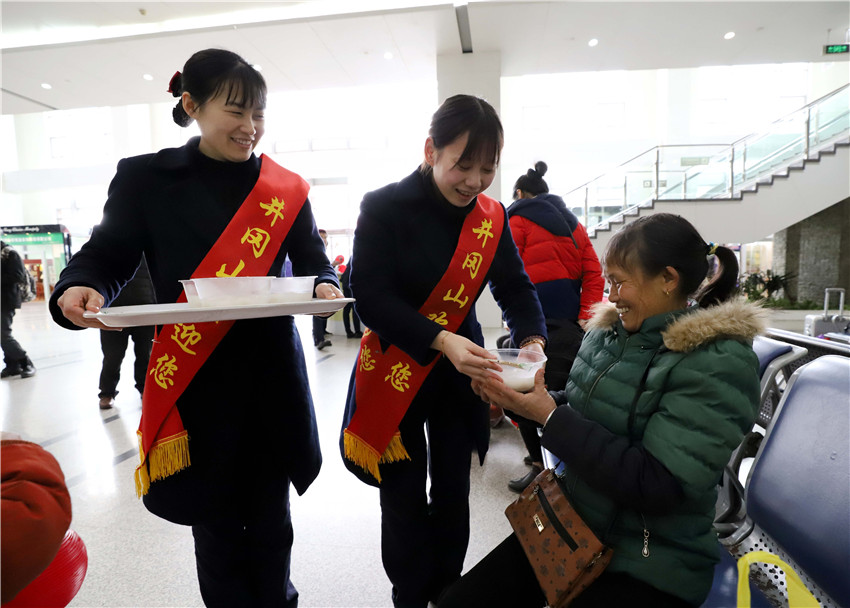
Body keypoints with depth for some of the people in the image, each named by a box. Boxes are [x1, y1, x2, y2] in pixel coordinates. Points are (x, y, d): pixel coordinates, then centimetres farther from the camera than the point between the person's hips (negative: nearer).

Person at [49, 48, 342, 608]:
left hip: (273, 377, 2)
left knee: (270, 519, 15)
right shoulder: (146, 178, 1)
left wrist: (325, 286, -14)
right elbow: (108, 256, 3)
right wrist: (82, 289, -19)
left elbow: (313, 260, 8)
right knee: (216, 522, 13)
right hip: (192, 380, -1)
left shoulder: (284, 189, 6)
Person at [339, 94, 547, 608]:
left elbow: (516, 287, 0)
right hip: (396, 373, -3)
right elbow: (372, 297, -21)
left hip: (461, 372, 4)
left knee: (453, 494, 16)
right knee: (406, 497, 9)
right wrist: (441, 340, -33)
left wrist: (533, 340, -20)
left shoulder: (492, 216, -1)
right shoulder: (384, 208, -14)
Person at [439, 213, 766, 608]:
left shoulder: (717, 362, -19)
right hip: (570, 523, 6)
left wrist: (550, 417, -25)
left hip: (648, 564, -5)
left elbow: (656, 485, -25)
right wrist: (528, 397, -8)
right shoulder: (609, 329, 1)